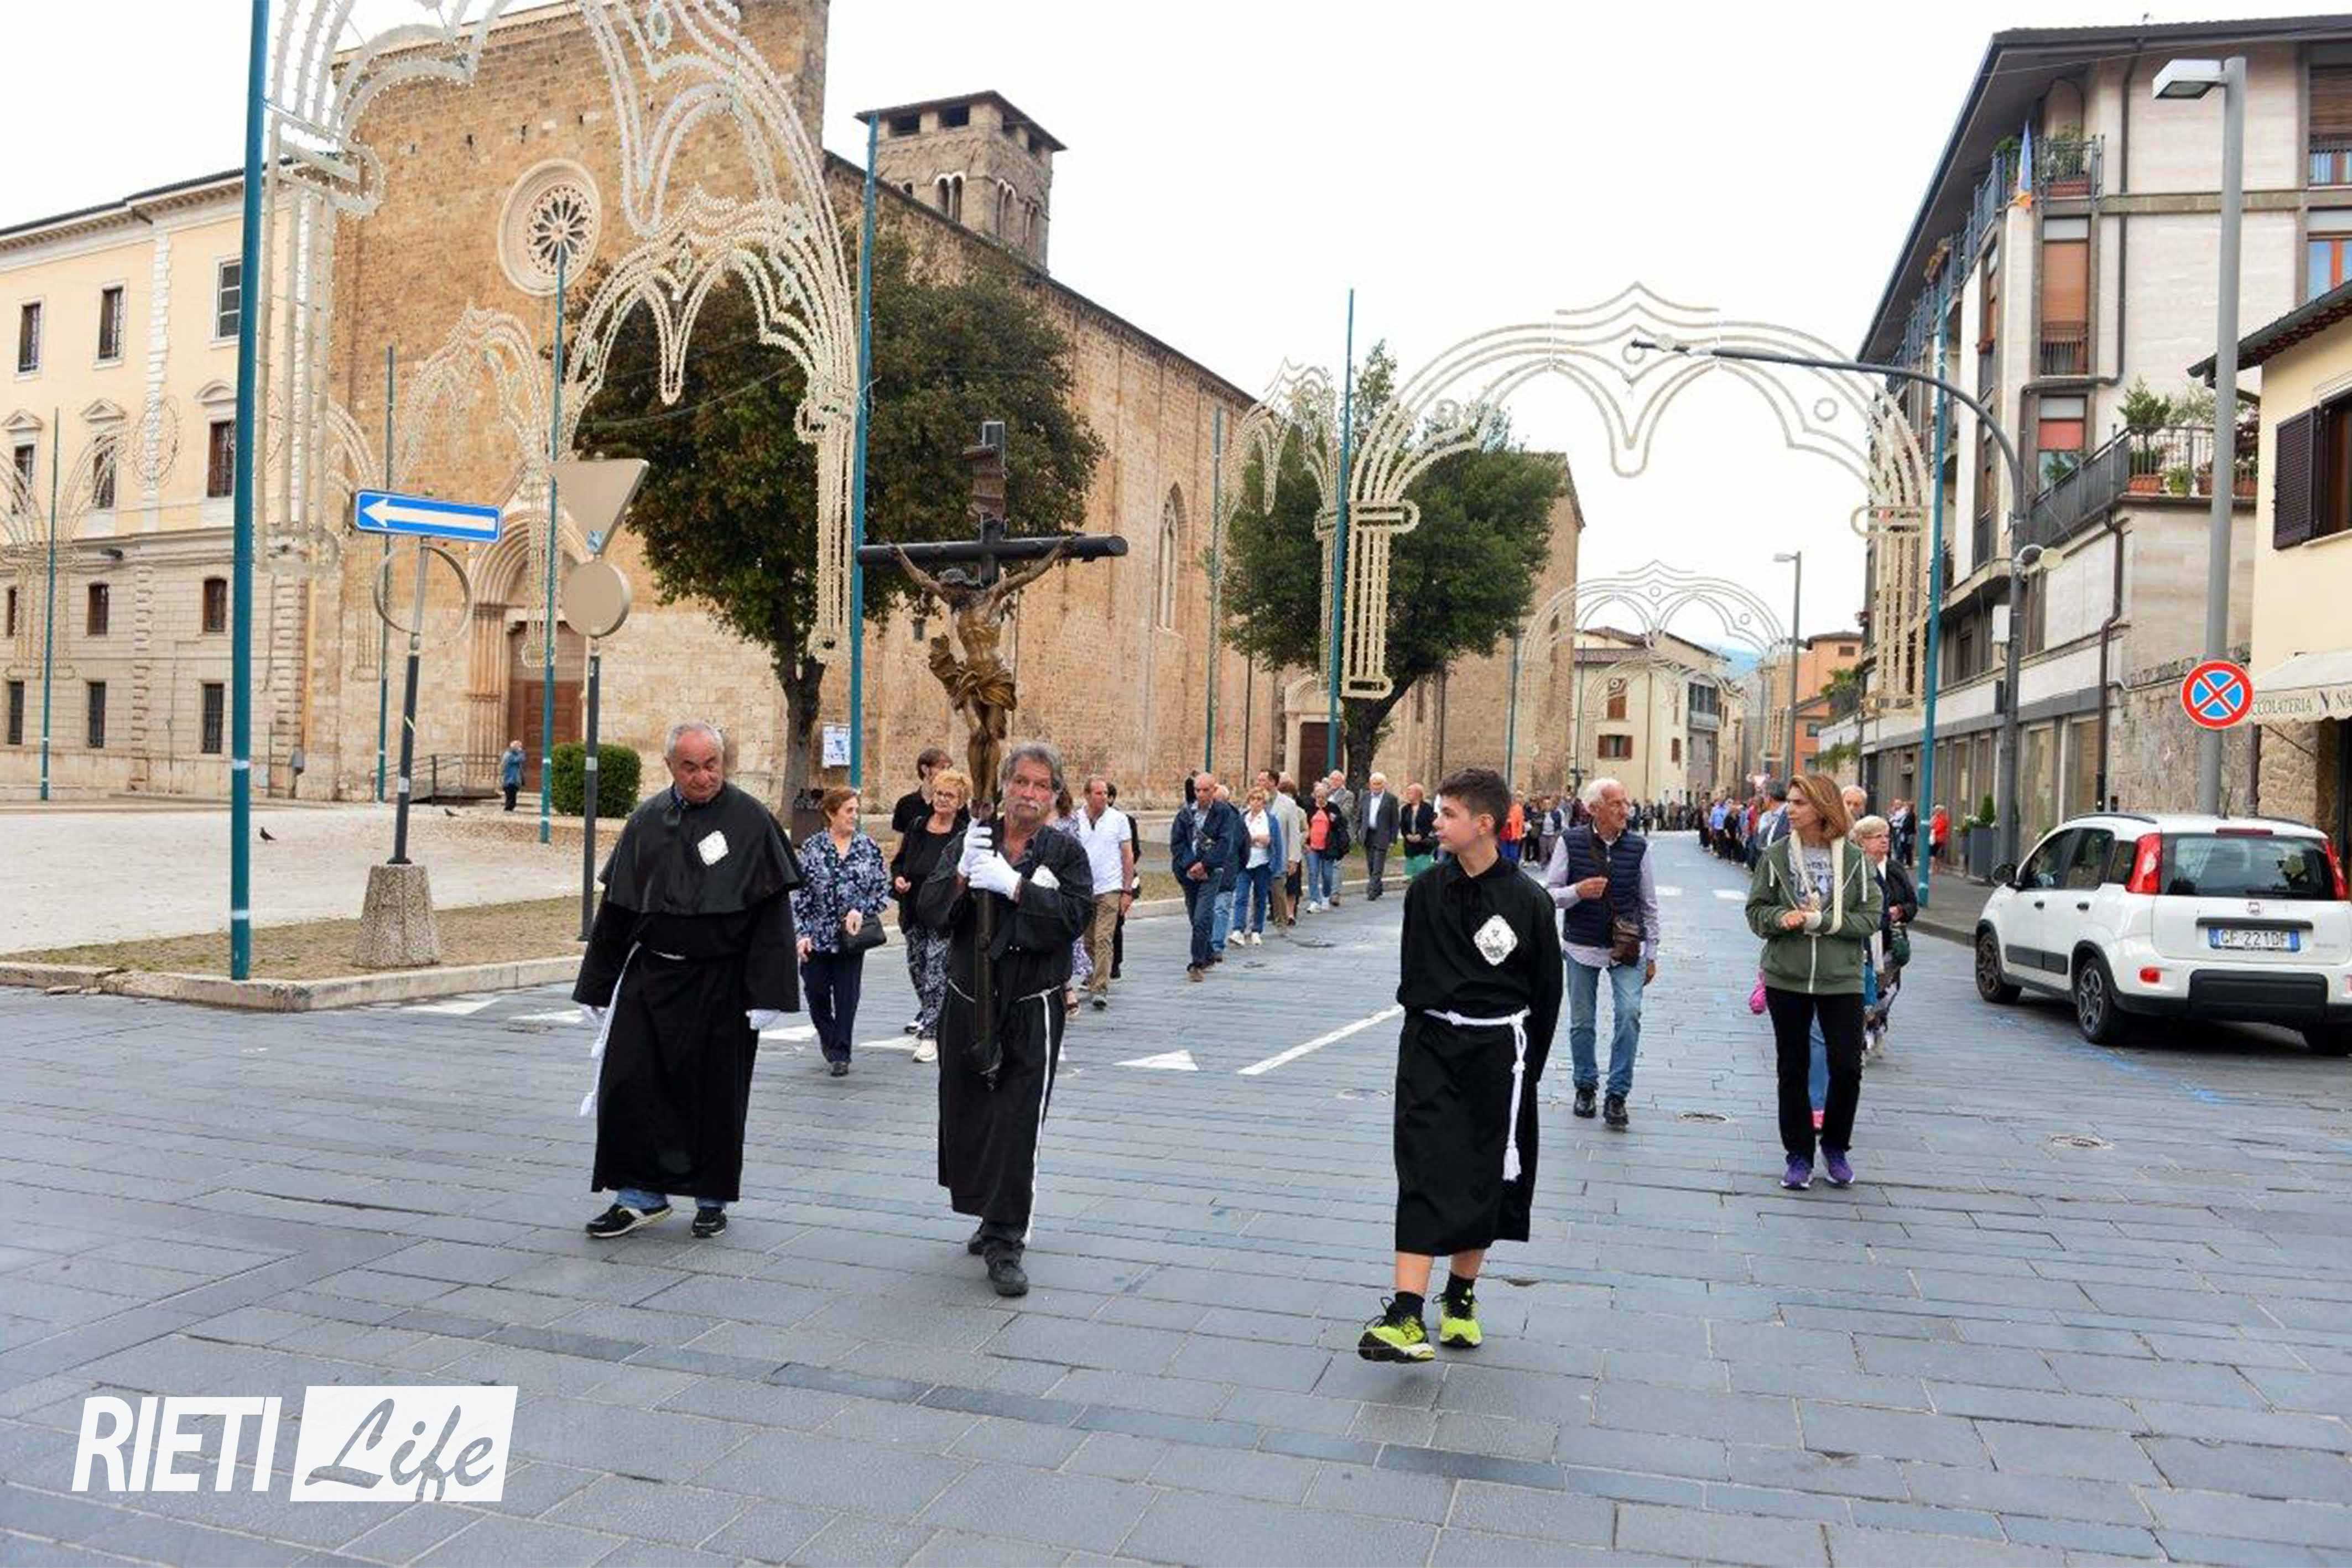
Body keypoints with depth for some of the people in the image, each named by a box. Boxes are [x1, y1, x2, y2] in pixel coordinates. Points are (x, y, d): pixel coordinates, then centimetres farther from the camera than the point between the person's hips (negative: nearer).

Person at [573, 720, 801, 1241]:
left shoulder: (750, 821, -7)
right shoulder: (647, 821, 4)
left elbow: (772, 910, -9)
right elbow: (616, 907, 9)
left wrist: (765, 993, -15)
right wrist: (600, 988, 10)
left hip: (719, 983, -3)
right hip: (650, 977, 3)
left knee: (714, 1092, 7)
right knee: (627, 1082, -1)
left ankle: (711, 1197, 24)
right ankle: (642, 1194, 13)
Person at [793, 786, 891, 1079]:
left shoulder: (869, 848, 1)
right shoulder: (812, 849, -1)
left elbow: (883, 890, 4)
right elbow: (800, 895, 0)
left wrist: (861, 911, -12)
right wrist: (802, 934, -6)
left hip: (853, 937, 0)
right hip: (817, 937, 0)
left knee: (847, 997, 0)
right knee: (817, 994, 8)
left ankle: (840, 1054, 10)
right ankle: (830, 1043, 32)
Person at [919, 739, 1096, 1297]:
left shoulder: (1066, 852, 1)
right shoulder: (971, 843, 7)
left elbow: (1076, 915, -15)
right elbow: (931, 911, -2)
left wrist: (1014, 885, -21)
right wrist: (962, 876, -19)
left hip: (1032, 1010, -3)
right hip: (968, 1004, 3)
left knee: (1019, 1125, -7)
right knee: (967, 1116, 11)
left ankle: (1005, 1245, 1)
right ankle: (996, 1216, 33)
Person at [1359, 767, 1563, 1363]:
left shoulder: (1527, 901, -6)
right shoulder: (1426, 891, 0)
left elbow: (1547, 993, 3)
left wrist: (1526, 1068, 5)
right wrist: (1424, 1030, 10)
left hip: (1497, 1049, -1)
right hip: (1430, 1045, 1)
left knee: (1485, 1175, 9)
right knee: (1424, 1173, -8)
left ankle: (1460, 1299, 28)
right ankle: (1407, 1316, -13)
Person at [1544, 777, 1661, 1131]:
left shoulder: (1638, 846, -2)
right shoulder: (1571, 842, -6)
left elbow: (1649, 904, 6)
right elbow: (1550, 894, -3)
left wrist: (1651, 955, 8)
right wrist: (1578, 892, -24)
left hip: (1627, 948, 0)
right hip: (1581, 947, 0)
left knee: (1629, 1014, -16)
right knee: (1582, 1023, 10)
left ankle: (1617, 1095, -4)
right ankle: (1586, 1087, 30)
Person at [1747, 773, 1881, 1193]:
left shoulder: (1854, 859, -2)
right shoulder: (1775, 856, 0)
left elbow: (1870, 917, -4)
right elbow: (1756, 911, 3)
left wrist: (1820, 921, -16)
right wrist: (1781, 917, -18)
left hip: (1841, 980, -1)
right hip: (1786, 979, 1)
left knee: (1847, 1067, 0)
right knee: (1793, 1068, 7)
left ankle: (1835, 1146, 24)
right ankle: (1799, 1155, 21)